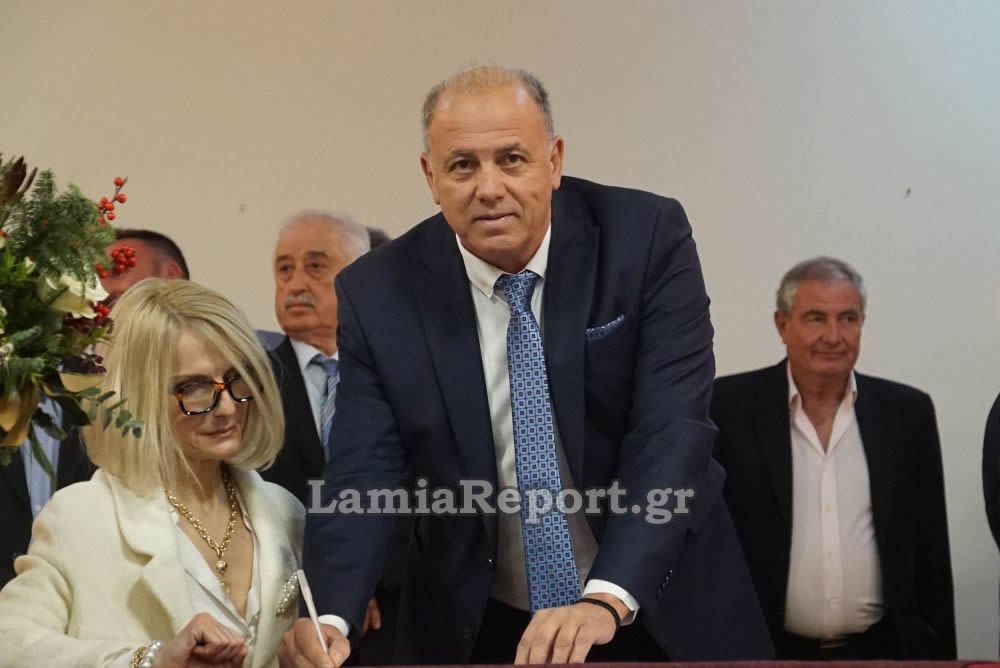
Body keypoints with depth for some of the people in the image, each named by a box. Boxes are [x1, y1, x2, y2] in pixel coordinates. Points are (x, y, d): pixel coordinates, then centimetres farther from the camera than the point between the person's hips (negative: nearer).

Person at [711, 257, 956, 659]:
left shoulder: (908, 412, 1)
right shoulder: (729, 407, -6)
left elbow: (931, 555, 5)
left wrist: (940, 655, 4)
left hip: (882, 649, 2)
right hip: (766, 651, -2)